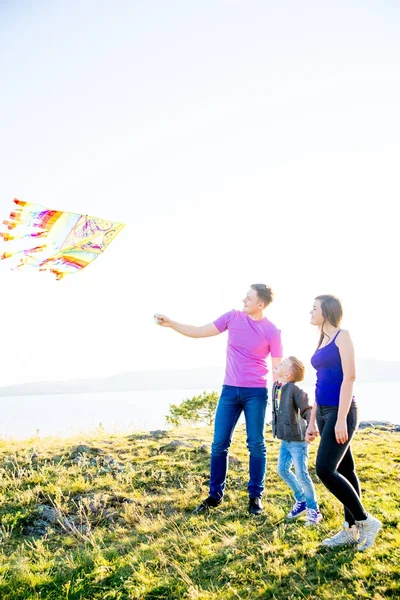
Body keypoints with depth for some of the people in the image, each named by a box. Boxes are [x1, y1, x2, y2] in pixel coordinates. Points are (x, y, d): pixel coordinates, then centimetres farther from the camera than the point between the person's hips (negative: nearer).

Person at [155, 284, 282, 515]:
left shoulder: (272, 331, -7)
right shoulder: (233, 317, 2)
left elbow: (278, 369, -2)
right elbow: (199, 332, 5)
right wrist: (170, 323, -2)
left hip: (256, 393, -3)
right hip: (229, 390, 3)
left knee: (256, 444, 4)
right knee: (219, 444, 5)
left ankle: (255, 496, 18)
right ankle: (215, 495, 17)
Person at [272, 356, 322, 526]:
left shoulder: (295, 389, -20)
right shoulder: (276, 386, 5)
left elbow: (307, 410, -22)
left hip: (298, 439, -9)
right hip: (285, 439, 9)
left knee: (301, 474, -5)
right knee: (283, 470, 12)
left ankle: (314, 509, 12)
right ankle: (301, 500, 30)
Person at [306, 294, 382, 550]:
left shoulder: (342, 336, -8)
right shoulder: (323, 342, 15)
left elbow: (349, 377, -16)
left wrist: (342, 418, -20)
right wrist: (312, 421, 17)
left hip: (340, 412, -8)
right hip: (324, 412, 8)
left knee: (325, 469, -12)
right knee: (344, 470, 11)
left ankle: (365, 520, 3)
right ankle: (352, 530, 19)